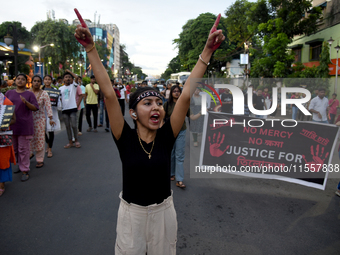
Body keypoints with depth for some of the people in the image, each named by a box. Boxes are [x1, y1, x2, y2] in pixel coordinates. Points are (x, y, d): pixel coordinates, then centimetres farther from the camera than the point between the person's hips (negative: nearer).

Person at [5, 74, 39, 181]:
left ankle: (25, 170, 6)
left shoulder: (29, 94, 0)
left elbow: (35, 108, -6)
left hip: (24, 125, -4)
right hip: (11, 124, 4)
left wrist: (26, 102, -22)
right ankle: (20, 165, 32)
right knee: (14, 148, 15)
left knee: (23, 149, -1)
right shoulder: (9, 93, 9)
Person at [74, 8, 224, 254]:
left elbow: (186, 95, -19)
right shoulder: (125, 138, -16)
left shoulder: (166, 137, -13)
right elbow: (109, 94, -23)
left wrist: (207, 51, -22)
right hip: (131, 213, -1)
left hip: (164, 212, 1)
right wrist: (91, 49, -26)